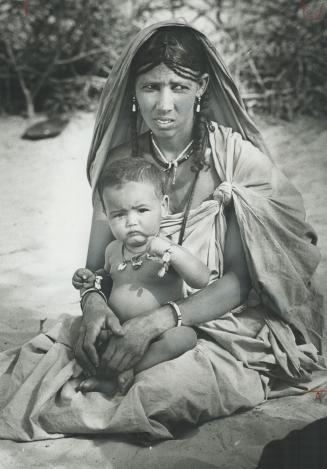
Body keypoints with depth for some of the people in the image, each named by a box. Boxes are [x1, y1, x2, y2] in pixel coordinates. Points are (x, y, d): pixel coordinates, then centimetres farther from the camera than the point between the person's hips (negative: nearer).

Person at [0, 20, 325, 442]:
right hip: (136, 320, 2)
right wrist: (93, 300, -20)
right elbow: (96, 262, 4)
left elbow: (239, 280, -13)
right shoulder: (120, 162, 0)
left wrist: (159, 320, -26)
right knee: (37, 357, -22)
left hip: (225, 320, -2)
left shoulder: (237, 158, -11)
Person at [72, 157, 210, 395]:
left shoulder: (168, 250, -9)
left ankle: (112, 374, -25)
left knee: (185, 336, -33)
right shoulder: (113, 250, 7)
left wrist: (171, 250, -34)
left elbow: (202, 280, -23)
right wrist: (91, 280, 6)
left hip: (158, 332, -4)